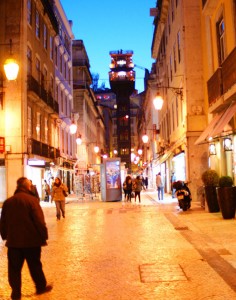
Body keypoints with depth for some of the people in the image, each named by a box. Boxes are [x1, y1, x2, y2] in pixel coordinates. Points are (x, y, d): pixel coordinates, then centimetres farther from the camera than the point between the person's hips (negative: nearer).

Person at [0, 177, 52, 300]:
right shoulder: (31, 200, -13)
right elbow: (39, 221, -16)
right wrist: (44, 236, -7)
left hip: (13, 241, 4)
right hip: (31, 240, -3)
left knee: (14, 268, 11)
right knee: (35, 266, 13)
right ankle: (41, 287, 27)